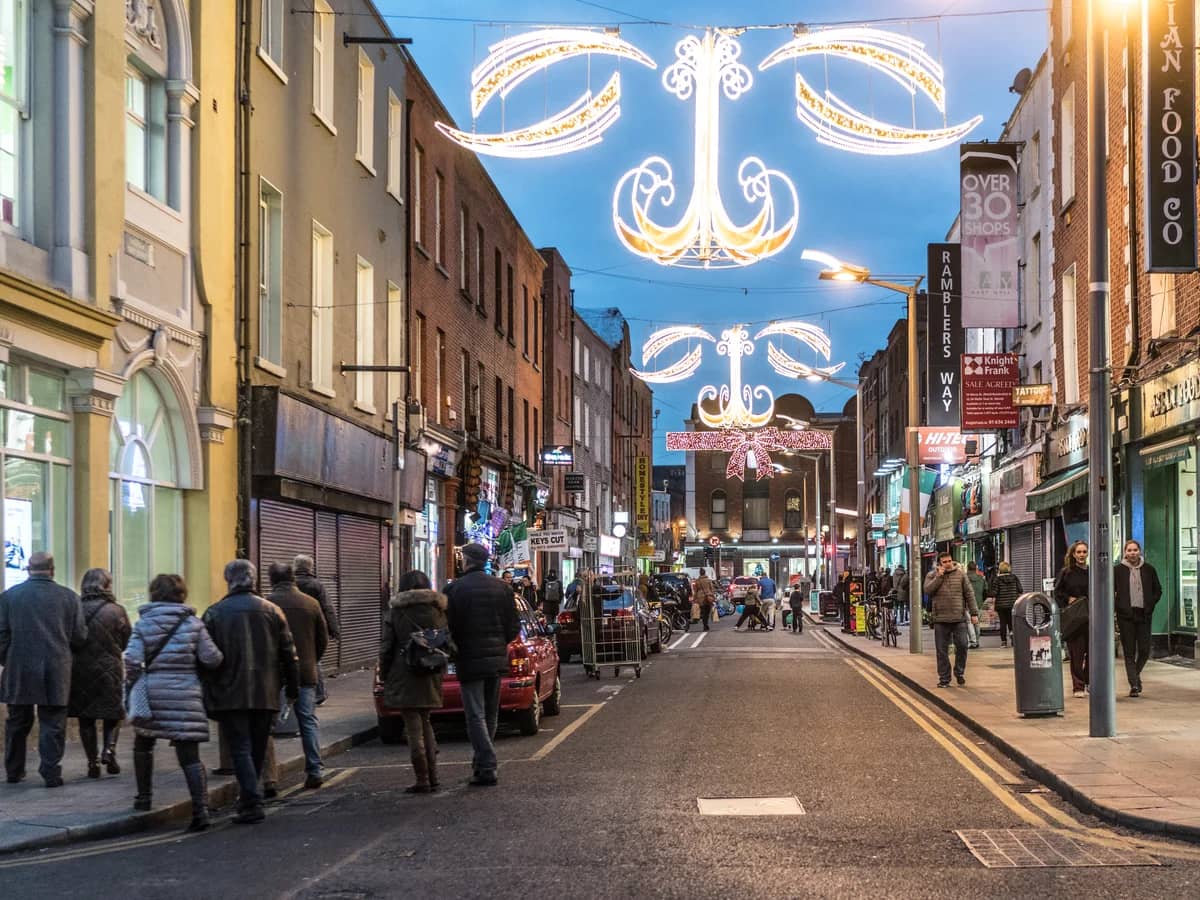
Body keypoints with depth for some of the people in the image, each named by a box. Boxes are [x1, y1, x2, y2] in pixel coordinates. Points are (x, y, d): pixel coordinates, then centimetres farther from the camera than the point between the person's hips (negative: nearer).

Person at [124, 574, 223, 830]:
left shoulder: (143, 624, 1)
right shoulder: (193, 623, 1)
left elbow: (132, 661, -9)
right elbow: (211, 659, -2)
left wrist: (138, 681, 7)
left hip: (153, 693, 0)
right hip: (186, 694, 0)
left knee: (143, 744, 26)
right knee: (189, 754, -2)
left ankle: (144, 796, 31)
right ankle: (201, 809, -13)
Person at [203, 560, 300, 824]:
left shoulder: (214, 613, -1)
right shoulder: (272, 611, 5)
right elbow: (288, 654, 6)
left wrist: (208, 697, 1)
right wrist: (292, 689, 14)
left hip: (230, 695, -3)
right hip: (266, 694, 3)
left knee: (241, 748, -3)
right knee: (258, 749, 14)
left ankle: (252, 803, -14)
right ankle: (249, 799, 23)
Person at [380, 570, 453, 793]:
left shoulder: (395, 612, -3)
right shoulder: (438, 610, 6)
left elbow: (386, 647, -5)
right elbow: (450, 644, 5)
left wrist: (384, 675, 4)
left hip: (404, 675, -4)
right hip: (430, 676, 4)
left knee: (413, 727, -1)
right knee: (425, 722, 18)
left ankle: (423, 780, -3)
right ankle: (432, 777, 14)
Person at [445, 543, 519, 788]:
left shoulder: (455, 589, -9)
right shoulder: (502, 587, 4)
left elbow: (449, 628, -9)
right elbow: (513, 629, 4)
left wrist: (454, 649, 9)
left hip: (470, 659, -5)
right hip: (497, 658, 5)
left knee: (476, 716, -4)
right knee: (490, 715, 15)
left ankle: (487, 768, -11)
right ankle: (482, 762, 23)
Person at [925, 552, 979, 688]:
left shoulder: (960, 574, 7)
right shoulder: (933, 576, 7)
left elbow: (969, 594, 7)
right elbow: (928, 589, -10)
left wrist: (974, 613, 3)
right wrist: (939, 576, -13)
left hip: (959, 618, 0)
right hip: (941, 620, 0)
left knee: (962, 646, -3)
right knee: (942, 650, 2)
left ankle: (959, 672, 18)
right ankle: (944, 678, 10)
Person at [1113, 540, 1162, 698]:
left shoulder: (1148, 569, 7)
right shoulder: (1118, 570, 2)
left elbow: (1158, 590, 15)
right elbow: (1110, 591, 6)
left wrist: (1150, 605, 3)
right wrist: (1118, 607, -5)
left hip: (1144, 615, 2)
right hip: (1126, 615, -2)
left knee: (1144, 650, 0)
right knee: (1129, 652, -2)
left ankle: (1136, 674, 27)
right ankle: (1134, 685, 0)